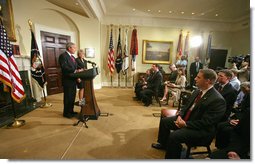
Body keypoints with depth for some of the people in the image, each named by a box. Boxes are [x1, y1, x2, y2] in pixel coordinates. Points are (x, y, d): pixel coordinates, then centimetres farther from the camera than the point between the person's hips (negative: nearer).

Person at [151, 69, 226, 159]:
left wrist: (186, 124, -22)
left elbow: (206, 122, -24)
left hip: (201, 129, -8)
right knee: (164, 121, 9)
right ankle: (163, 144, 32)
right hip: (185, 118, 8)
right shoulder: (197, 91, 1)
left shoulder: (218, 100, -24)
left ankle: (170, 157, 3)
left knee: (174, 136, -27)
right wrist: (179, 115, -8)